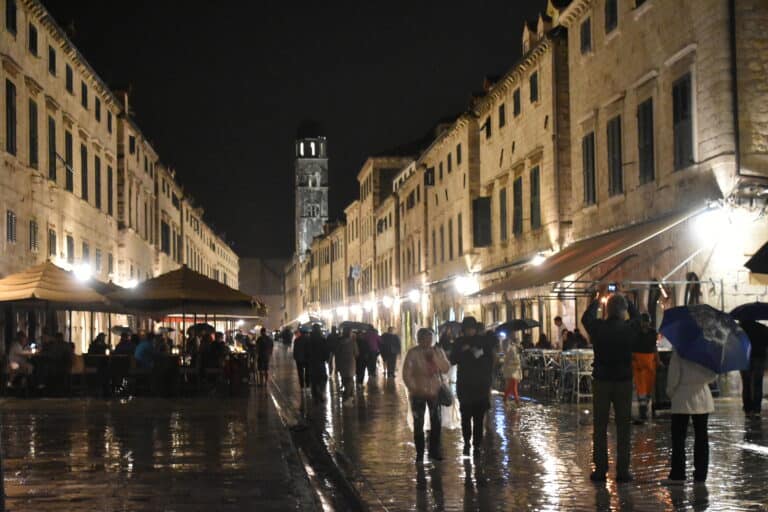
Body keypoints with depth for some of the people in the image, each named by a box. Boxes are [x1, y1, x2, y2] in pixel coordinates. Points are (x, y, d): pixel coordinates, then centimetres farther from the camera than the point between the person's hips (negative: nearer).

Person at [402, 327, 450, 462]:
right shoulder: (413, 353, -8)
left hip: (435, 392, 3)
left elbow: (446, 368, -8)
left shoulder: (438, 351, 1)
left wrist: (434, 357, -18)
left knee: (436, 422, 6)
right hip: (418, 393, -3)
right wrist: (413, 389, -13)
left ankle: (434, 451, 19)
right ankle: (420, 453, 13)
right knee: (418, 424, 3)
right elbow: (406, 374, -8)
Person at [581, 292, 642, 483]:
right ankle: (622, 470, 4)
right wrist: (625, 300, 26)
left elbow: (586, 318, 15)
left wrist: (596, 300, 28)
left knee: (599, 427, 6)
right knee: (623, 427, 5)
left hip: (601, 381, 0)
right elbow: (638, 318, 15)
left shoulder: (598, 327, -8)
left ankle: (600, 469, 6)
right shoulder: (630, 328, -8)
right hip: (624, 381, 0)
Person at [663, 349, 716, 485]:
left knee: (678, 437, 2)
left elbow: (674, 376, -10)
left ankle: (677, 475, -1)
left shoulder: (678, 351, -11)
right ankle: (700, 475, 10)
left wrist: (670, 392, 5)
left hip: (683, 398, -4)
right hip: (702, 398, 4)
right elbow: (712, 374, -1)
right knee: (701, 436, 8)